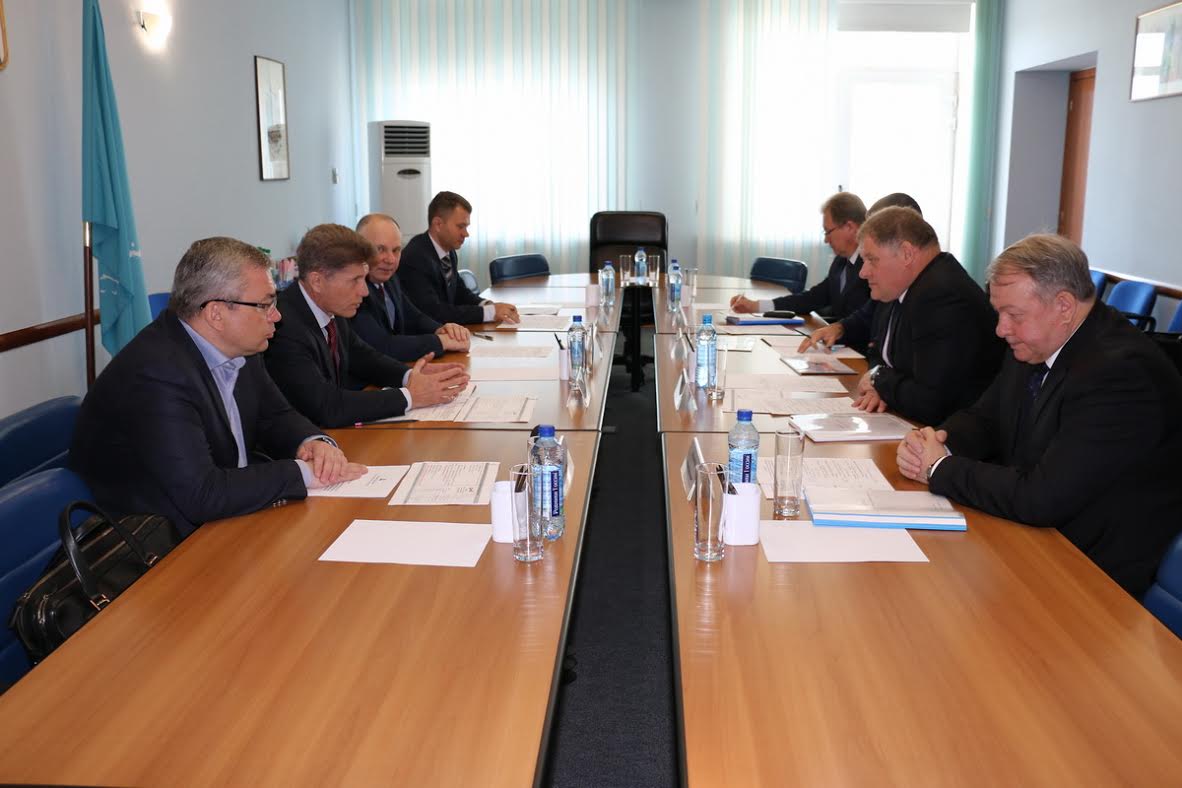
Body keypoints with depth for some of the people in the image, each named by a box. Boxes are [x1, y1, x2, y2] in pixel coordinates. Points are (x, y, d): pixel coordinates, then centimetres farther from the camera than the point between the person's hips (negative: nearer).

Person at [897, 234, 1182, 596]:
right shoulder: (1035, 345, 1)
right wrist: (939, 440, -10)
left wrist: (940, 469, -19)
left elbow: (1040, 499, -30)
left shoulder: (1121, 372, -26)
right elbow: (984, 417, 13)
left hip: (1096, 566, -7)